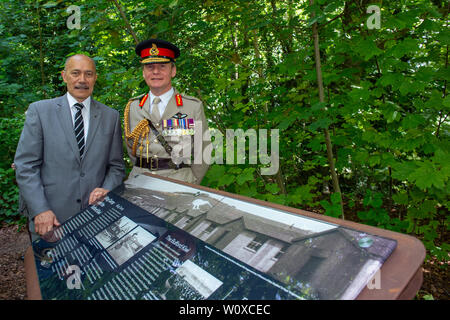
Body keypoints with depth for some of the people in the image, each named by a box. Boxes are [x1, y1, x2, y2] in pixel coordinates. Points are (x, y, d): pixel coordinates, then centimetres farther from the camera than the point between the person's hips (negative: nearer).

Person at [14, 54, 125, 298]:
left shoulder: (110, 117, 8)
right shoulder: (39, 110, 4)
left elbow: (117, 166, 10)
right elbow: (25, 166, -1)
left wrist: (107, 190, -10)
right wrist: (40, 210, -11)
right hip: (50, 220, 0)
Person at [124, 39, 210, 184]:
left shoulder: (194, 106, 0)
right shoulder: (132, 107, 9)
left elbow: (202, 153, 1)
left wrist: (188, 186, -4)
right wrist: (142, 171, 7)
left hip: (178, 185, -2)